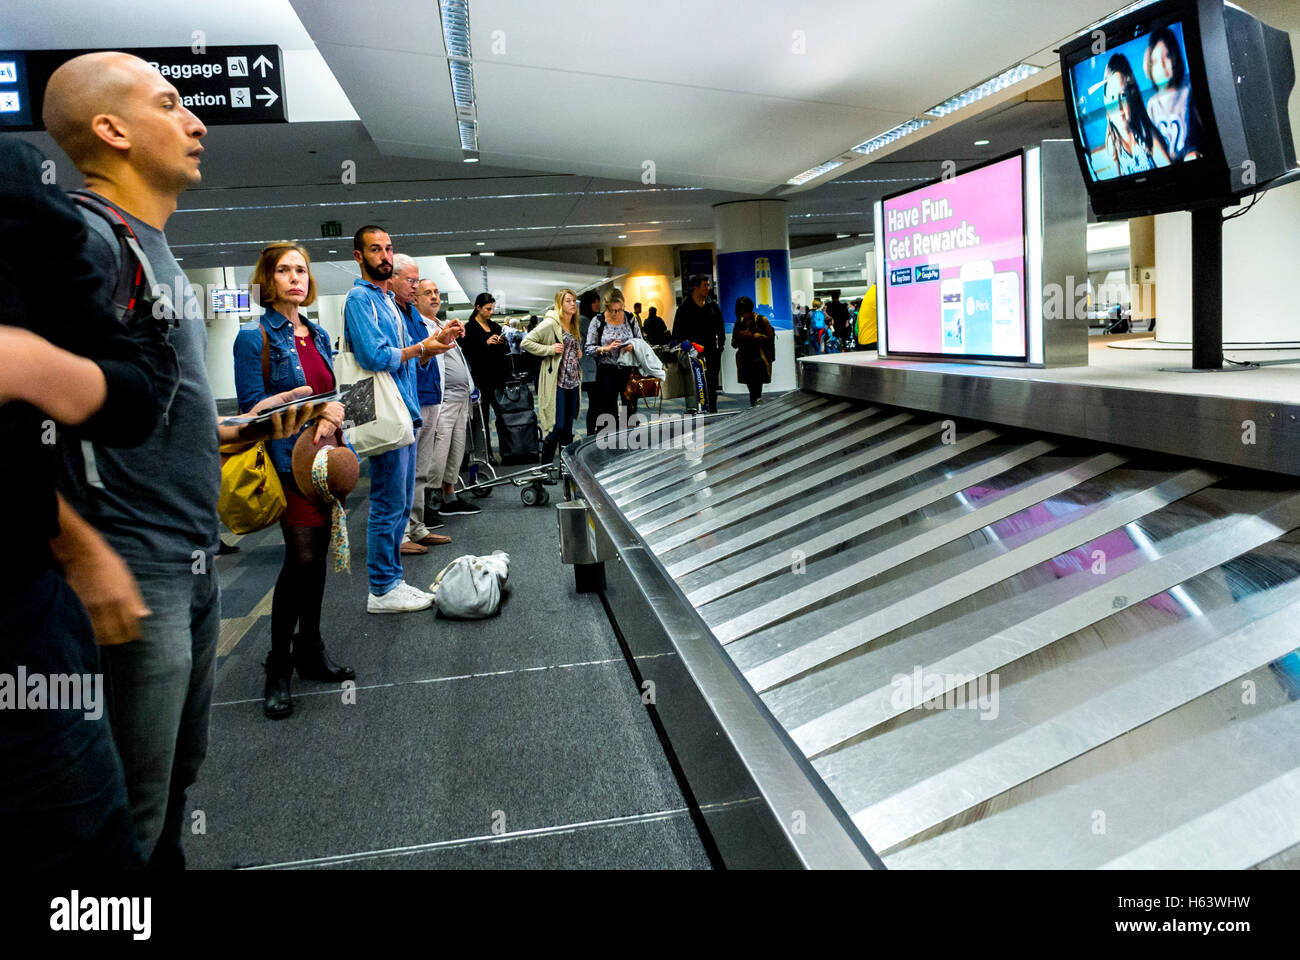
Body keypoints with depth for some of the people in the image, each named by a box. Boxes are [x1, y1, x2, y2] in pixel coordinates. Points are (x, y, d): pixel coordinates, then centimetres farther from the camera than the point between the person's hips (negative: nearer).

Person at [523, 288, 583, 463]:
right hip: (557, 382, -7)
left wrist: (578, 353, 12)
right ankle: (545, 465, 1)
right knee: (557, 426, -9)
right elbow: (526, 342, -12)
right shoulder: (551, 323, -9)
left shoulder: (574, 325, 16)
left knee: (568, 426, 11)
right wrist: (550, 349, -18)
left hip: (573, 381, 8)